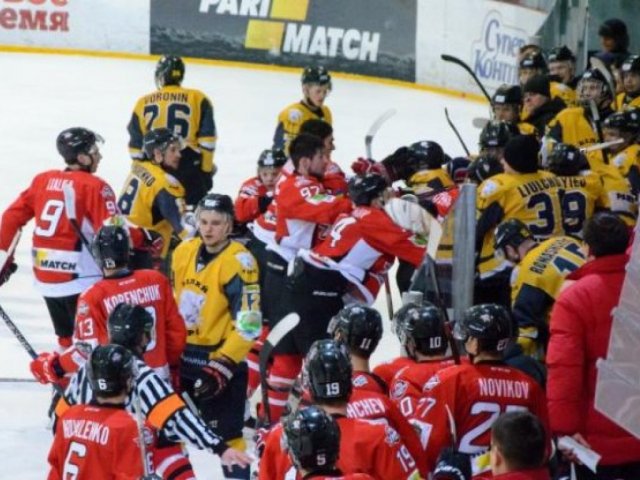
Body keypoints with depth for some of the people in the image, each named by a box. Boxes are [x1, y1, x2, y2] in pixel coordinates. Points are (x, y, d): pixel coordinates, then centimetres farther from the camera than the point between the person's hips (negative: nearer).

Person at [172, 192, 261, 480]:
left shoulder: (238, 262, -17)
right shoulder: (183, 253, 3)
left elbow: (248, 324, -20)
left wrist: (223, 366, -24)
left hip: (221, 360, -7)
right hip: (182, 356, 7)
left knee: (226, 435, -4)